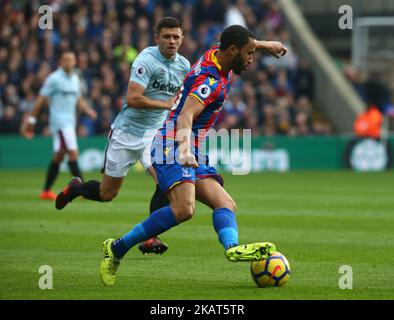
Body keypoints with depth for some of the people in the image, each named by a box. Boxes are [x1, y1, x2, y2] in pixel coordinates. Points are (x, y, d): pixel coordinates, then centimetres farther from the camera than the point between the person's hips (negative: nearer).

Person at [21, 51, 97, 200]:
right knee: (73, 153, -15)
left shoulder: (75, 79, 14)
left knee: (58, 157, 9)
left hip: (70, 122, 8)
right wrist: (31, 120, -8)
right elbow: (41, 99, -8)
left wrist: (88, 110, 2)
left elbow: (78, 100, 22)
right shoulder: (54, 79, -9)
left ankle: (46, 191, 15)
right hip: (59, 122, -8)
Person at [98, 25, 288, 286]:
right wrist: (184, 148, -49)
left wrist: (264, 44, 51)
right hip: (172, 147, -11)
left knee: (226, 205, -8)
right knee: (183, 209, -29)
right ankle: (117, 249, -17)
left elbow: (241, 42, 38)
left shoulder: (216, 54, 11)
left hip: (192, 154, 11)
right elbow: (185, 117, -33)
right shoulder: (211, 80, -17)